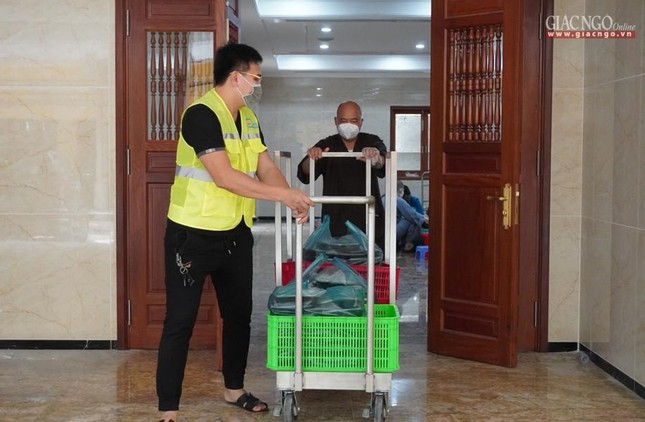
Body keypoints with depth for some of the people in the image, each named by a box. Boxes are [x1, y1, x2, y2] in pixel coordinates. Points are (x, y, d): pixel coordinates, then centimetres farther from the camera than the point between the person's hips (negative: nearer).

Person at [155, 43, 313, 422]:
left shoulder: (248, 118, 10)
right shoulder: (202, 114, -18)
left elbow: (266, 167, 7)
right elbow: (224, 176, -26)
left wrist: (293, 199, -12)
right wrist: (282, 194, -23)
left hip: (236, 234, 8)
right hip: (193, 235, -8)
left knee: (239, 315, 17)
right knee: (180, 322, -2)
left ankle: (234, 388, 35)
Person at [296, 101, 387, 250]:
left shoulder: (372, 142, 7)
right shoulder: (326, 145, 6)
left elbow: (382, 165, -14)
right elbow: (305, 174, -7)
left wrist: (376, 159, -39)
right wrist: (310, 159, -30)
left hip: (370, 221, 1)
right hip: (335, 223, 0)